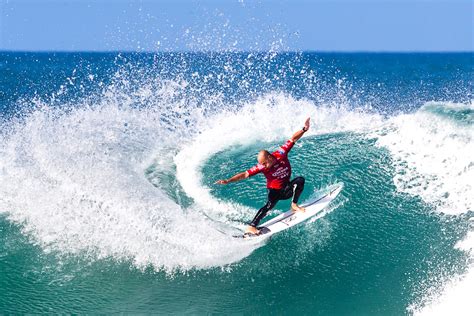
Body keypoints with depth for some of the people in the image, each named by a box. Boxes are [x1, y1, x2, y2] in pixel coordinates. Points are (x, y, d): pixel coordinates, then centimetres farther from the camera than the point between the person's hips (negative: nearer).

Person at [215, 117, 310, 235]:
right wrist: (228, 180, -30)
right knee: (270, 204, -32)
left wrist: (304, 130, -27)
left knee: (300, 180, -20)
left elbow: (293, 138, -14)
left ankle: (294, 205, -7)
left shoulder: (281, 154, -18)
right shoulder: (261, 167, -20)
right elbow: (245, 174, -22)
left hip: (287, 189, 4)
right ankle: (251, 227, -36)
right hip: (274, 191, -4)